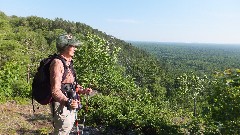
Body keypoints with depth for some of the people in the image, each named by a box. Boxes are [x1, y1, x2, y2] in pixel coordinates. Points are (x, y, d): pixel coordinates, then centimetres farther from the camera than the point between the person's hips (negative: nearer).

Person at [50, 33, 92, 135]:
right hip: (61, 106, -10)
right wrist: (67, 102, -40)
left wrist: (82, 91, 6)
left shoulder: (67, 62, 11)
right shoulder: (57, 63, -19)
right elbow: (55, 90, -26)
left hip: (69, 107, 10)